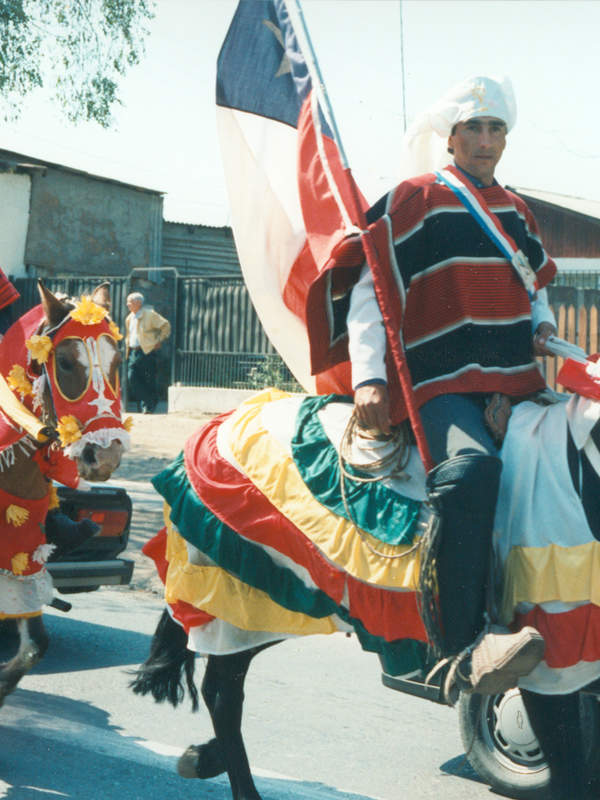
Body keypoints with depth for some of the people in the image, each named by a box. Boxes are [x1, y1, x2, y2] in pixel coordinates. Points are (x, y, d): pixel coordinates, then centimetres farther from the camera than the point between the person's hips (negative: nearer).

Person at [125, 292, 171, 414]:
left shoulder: (150, 314, -6)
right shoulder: (129, 318, 16)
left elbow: (166, 325, -2)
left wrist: (159, 341, -5)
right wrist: (127, 350, 16)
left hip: (147, 351, -7)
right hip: (133, 352, 7)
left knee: (149, 380, -4)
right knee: (132, 378, -3)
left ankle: (149, 406, 5)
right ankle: (142, 404, 6)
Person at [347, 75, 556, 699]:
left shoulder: (516, 212, 25)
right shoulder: (413, 201, 6)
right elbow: (371, 292, 1)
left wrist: (542, 324, 15)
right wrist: (369, 377, -9)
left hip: (514, 383, 8)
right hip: (437, 383, -8)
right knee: (471, 465, -36)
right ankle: (465, 652, -42)